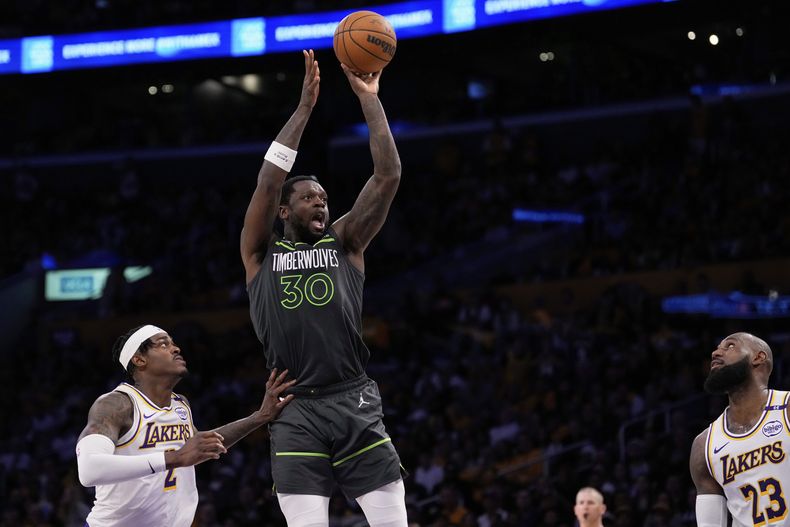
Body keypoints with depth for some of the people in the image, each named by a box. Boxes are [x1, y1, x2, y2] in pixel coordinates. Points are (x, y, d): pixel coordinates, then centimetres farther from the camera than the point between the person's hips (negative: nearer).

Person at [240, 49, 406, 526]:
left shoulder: (345, 241, 14)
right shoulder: (261, 252, 11)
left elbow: (388, 177, 3)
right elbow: (268, 180, -3)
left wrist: (370, 99, 0)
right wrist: (306, 107, -4)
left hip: (356, 403, 1)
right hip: (297, 411, -1)